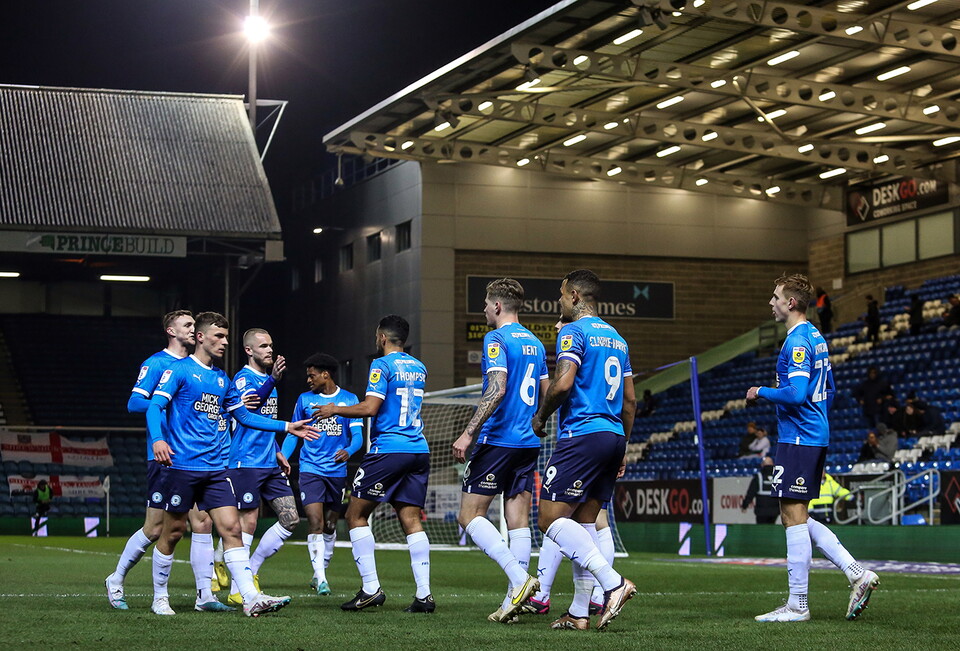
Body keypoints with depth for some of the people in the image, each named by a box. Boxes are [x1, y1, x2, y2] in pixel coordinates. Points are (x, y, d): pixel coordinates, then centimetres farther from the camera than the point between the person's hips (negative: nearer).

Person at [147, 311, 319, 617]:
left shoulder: (221, 379, 18)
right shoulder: (179, 370, -3)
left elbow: (244, 416, 26)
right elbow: (155, 406, -12)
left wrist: (286, 427, 21)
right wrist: (157, 439, -31)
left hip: (214, 468, 6)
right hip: (182, 466, -6)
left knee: (231, 528, -5)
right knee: (173, 532, 2)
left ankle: (251, 599, -11)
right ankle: (159, 598, 18)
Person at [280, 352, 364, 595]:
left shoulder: (349, 400, 4)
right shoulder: (305, 399, 7)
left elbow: (357, 435, -1)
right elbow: (292, 434, 12)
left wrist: (348, 451, -22)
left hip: (338, 471, 1)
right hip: (311, 469, -1)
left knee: (330, 526, 9)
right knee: (315, 523, -14)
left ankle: (321, 571, 25)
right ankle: (320, 578, -15)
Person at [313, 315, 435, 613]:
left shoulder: (382, 365, -6)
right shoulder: (418, 367, 17)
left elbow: (370, 408, -14)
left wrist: (335, 409, 0)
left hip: (388, 450, -7)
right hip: (419, 451, 7)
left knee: (356, 515, 2)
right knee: (411, 520, 4)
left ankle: (371, 588, -5)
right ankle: (424, 594, -5)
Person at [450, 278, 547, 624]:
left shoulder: (497, 339, -9)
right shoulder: (535, 343, 16)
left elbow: (497, 389, -21)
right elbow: (546, 396, 19)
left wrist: (468, 433, -22)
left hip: (498, 440, -8)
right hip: (528, 443, 8)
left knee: (470, 515, -3)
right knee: (518, 521, 4)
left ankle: (519, 578, -18)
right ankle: (513, 602, 1)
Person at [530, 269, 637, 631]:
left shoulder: (573, 333, -6)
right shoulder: (617, 339, 20)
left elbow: (562, 384, -20)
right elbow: (630, 400, 20)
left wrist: (540, 418, -3)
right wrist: (621, 449, 24)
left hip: (582, 435, -9)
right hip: (613, 436, 9)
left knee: (551, 519, -8)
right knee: (584, 524, 11)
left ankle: (613, 582, -21)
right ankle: (579, 612, 8)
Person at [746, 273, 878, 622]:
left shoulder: (797, 341, -15)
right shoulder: (816, 338, 16)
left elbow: (797, 393, -25)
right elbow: (827, 391, 22)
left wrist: (761, 392, -11)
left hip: (797, 439, -10)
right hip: (816, 437, 10)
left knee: (794, 518, -5)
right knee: (797, 518, 14)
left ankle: (797, 605, 0)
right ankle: (857, 573, 10)